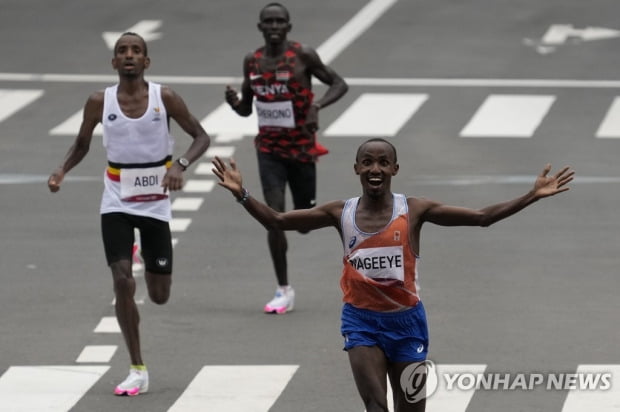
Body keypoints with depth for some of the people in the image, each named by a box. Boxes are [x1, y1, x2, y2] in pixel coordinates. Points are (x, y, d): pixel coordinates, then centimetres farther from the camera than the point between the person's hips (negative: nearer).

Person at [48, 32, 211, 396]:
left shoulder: (165, 98, -9)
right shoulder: (100, 102, -5)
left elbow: (201, 137, -3)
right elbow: (83, 144, 9)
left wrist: (181, 165, -22)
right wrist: (62, 171, -11)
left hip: (155, 204, 0)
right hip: (116, 204, 0)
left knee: (160, 296, 5)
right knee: (122, 282, -15)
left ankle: (152, 267, 45)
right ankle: (138, 370, -6)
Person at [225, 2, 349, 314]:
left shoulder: (303, 55, -9)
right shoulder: (252, 61, 3)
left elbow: (339, 85, -5)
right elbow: (246, 109, 13)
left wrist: (317, 106, -24)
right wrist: (234, 102, -11)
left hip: (301, 149, -2)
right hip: (269, 150, 2)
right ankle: (283, 291, -7)